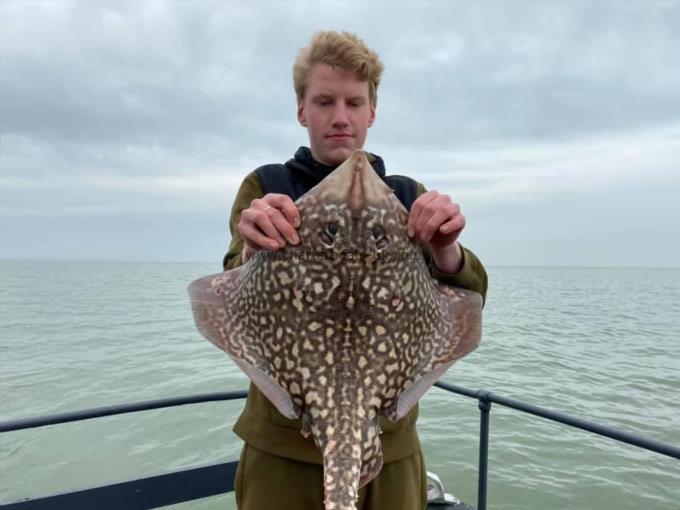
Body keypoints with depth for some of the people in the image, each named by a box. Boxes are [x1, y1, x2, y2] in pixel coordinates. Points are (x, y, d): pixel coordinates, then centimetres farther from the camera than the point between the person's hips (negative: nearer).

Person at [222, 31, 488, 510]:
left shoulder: (408, 195, 2)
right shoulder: (265, 186, -3)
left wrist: (447, 251, -29)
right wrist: (252, 254, -34)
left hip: (389, 445, 2)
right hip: (285, 446, -1)